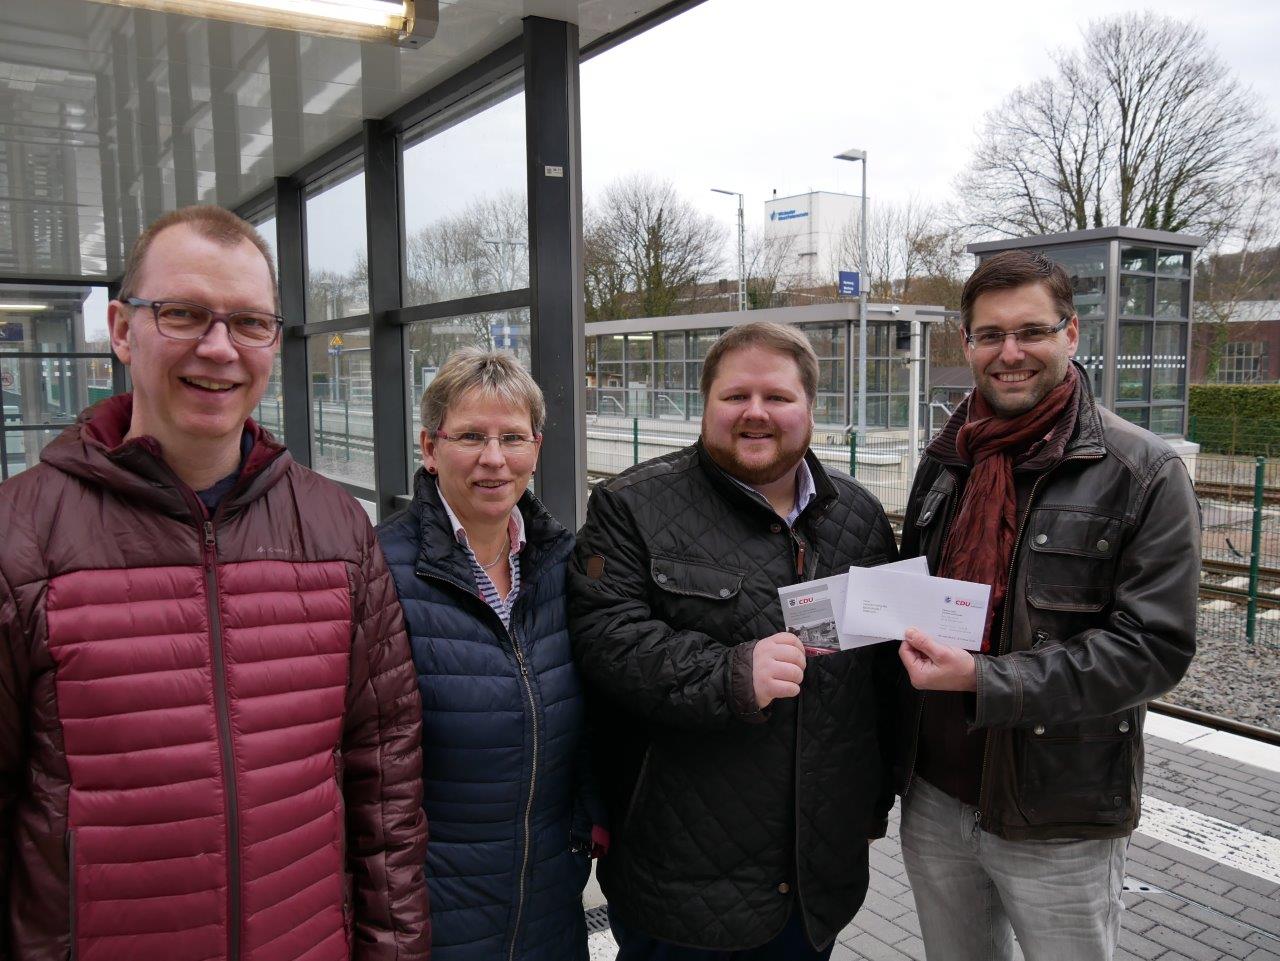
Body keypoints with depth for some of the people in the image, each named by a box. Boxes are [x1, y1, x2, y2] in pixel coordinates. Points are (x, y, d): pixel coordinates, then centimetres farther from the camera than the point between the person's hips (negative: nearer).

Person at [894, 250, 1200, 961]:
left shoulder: (1145, 474, -11)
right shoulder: (944, 461, 6)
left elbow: (1155, 646, -17)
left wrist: (985, 682, -25)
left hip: (1059, 827, -4)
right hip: (935, 797, 5)